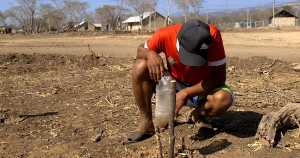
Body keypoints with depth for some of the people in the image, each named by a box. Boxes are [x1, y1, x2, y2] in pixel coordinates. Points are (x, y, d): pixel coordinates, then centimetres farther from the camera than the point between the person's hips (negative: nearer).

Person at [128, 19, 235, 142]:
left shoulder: (212, 36, -29)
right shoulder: (165, 35, -25)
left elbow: (219, 77, -26)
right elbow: (141, 49, -6)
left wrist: (185, 94, -34)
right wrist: (150, 54, -31)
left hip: (204, 88, -1)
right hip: (174, 85, 1)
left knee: (224, 99, -35)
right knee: (140, 66, -24)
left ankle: (198, 115, 2)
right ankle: (146, 123, -8)